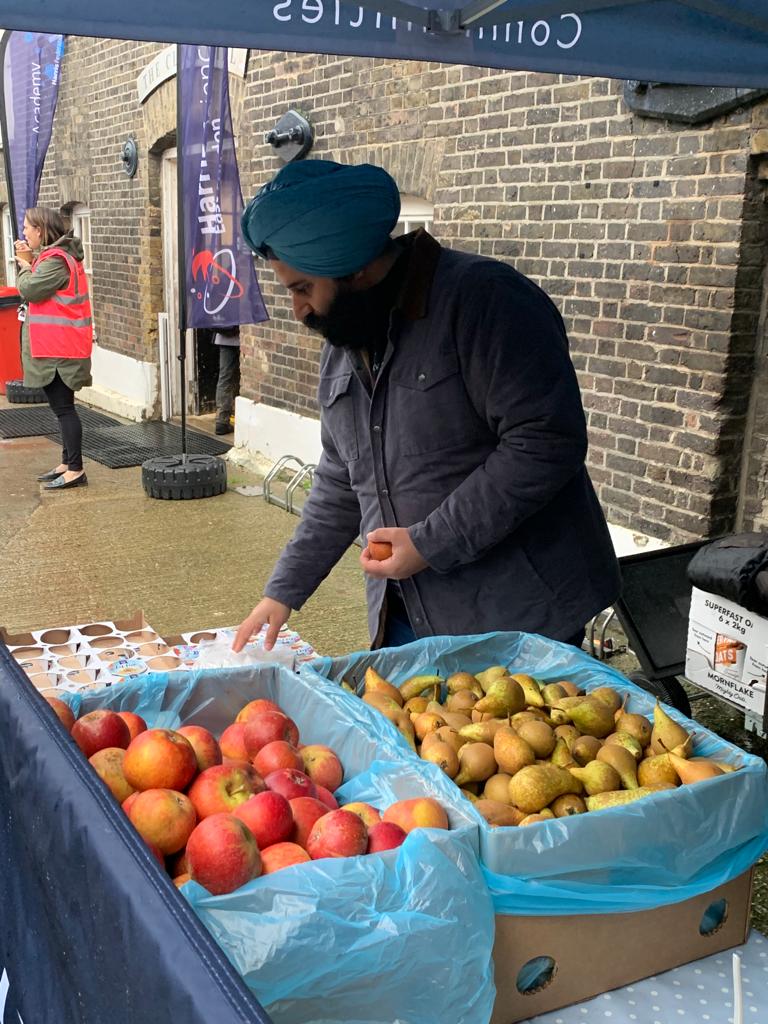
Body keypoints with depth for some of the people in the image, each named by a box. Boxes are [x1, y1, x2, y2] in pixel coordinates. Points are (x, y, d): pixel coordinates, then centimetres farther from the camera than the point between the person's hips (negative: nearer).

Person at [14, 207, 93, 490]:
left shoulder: (55, 260, -16)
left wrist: (24, 264, -3)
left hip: (58, 349, -10)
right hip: (57, 346, 10)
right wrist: (29, 262, 5)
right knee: (62, 407, 14)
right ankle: (67, 464, 21)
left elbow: (29, 291, -19)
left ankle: (75, 470, -6)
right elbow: (35, 290, 18)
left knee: (63, 407, -8)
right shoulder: (53, 256, 17)